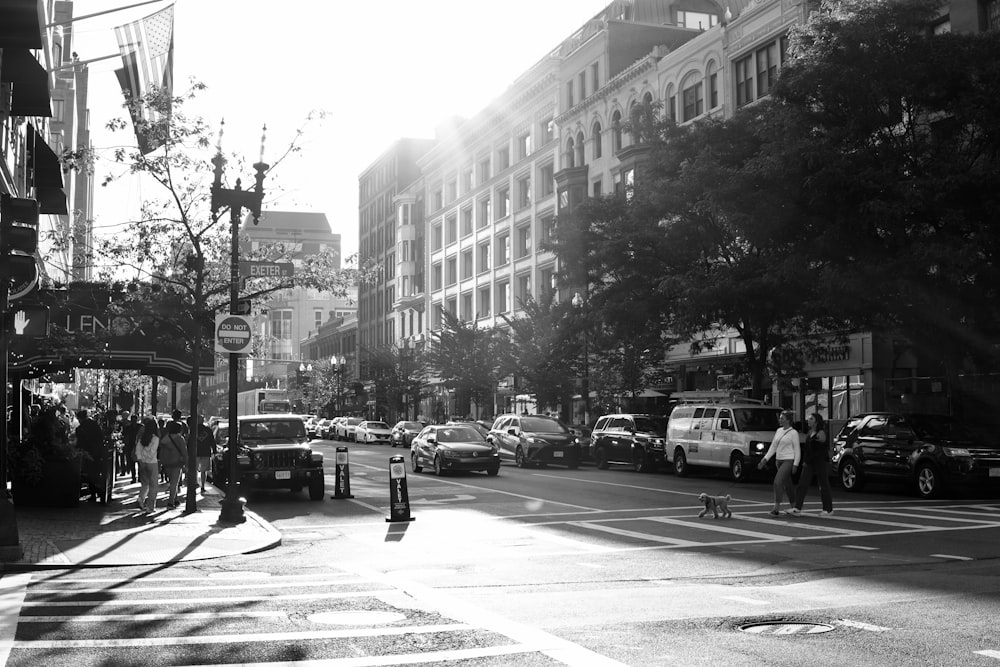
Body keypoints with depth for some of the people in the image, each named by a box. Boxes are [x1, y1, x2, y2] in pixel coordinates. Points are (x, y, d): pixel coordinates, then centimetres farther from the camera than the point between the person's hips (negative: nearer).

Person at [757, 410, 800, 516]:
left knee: (778, 481, -19)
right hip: (779, 460, 7)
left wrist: (795, 464, -14)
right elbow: (773, 447, 14)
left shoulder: (793, 433, -7)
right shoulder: (778, 431, 12)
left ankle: (777, 508, -16)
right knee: (787, 485, 14)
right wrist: (765, 459, 8)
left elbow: (797, 450, -8)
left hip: (788, 460, -7)